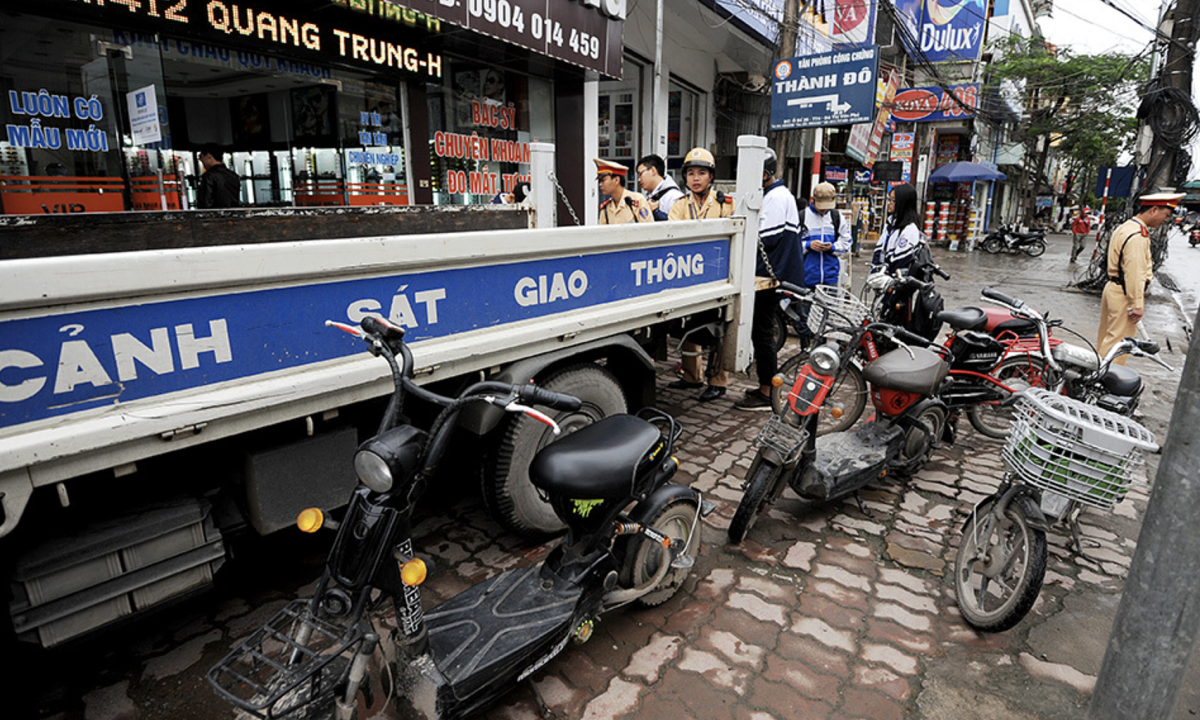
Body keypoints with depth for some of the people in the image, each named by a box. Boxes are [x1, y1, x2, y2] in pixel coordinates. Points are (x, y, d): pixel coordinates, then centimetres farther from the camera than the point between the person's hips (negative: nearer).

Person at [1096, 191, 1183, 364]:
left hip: (1113, 288, 10)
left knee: (1106, 335, 18)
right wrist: (1137, 305, -18)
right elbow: (1135, 273, -22)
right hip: (1125, 294, -10)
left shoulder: (1125, 227, 12)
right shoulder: (1138, 236, -20)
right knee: (1119, 339, -4)